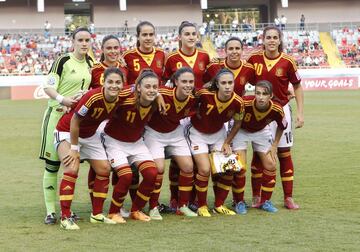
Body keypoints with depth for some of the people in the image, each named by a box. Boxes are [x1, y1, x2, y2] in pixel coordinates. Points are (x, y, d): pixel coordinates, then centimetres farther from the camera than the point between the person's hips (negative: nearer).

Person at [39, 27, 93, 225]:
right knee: (52, 164, -3)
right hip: (57, 115, -6)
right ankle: (50, 210, 0)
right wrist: (62, 99, -31)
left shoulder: (89, 63, 10)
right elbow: (48, 87, -16)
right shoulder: (63, 61, -10)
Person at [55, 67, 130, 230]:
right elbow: (74, 121, -25)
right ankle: (65, 218, -19)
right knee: (72, 169, -22)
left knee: (104, 169, 4)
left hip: (90, 134, 7)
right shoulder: (93, 97, -35)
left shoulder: (123, 96, -18)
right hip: (67, 132, -7)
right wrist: (74, 148, -19)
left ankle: (97, 215, 16)